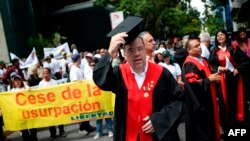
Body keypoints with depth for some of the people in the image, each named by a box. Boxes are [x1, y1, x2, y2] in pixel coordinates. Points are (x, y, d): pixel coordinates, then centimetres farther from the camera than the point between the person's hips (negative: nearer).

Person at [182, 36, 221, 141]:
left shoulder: (202, 60, 12)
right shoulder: (189, 65, -18)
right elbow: (193, 83, -27)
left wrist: (214, 78, 4)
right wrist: (209, 79, -17)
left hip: (207, 99, 10)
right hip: (198, 103, -9)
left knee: (209, 127, 18)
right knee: (200, 129, 1)